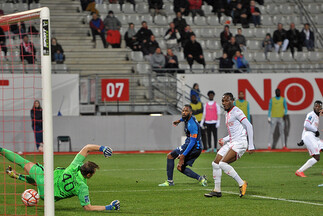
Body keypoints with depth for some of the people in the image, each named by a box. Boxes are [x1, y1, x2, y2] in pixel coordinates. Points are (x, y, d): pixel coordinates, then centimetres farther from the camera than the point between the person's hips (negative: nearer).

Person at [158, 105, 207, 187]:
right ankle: (200, 178, 4)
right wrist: (180, 120, 48)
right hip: (197, 149, 10)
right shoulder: (190, 118, 7)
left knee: (170, 156, -7)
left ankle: (169, 181, -7)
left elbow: (192, 142, -26)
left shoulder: (191, 125, -22)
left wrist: (183, 155, -30)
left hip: (193, 147, -10)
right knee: (180, 168, 15)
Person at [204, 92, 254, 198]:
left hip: (240, 143, -9)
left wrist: (251, 145, -18)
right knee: (215, 163, 4)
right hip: (231, 142, 9)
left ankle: (242, 184, -13)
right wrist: (224, 140, 15)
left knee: (223, 163, -22)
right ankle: (217, 190, 11)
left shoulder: (236, 112, -9)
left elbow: (249, 126, -14)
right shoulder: (227, 114, 19)